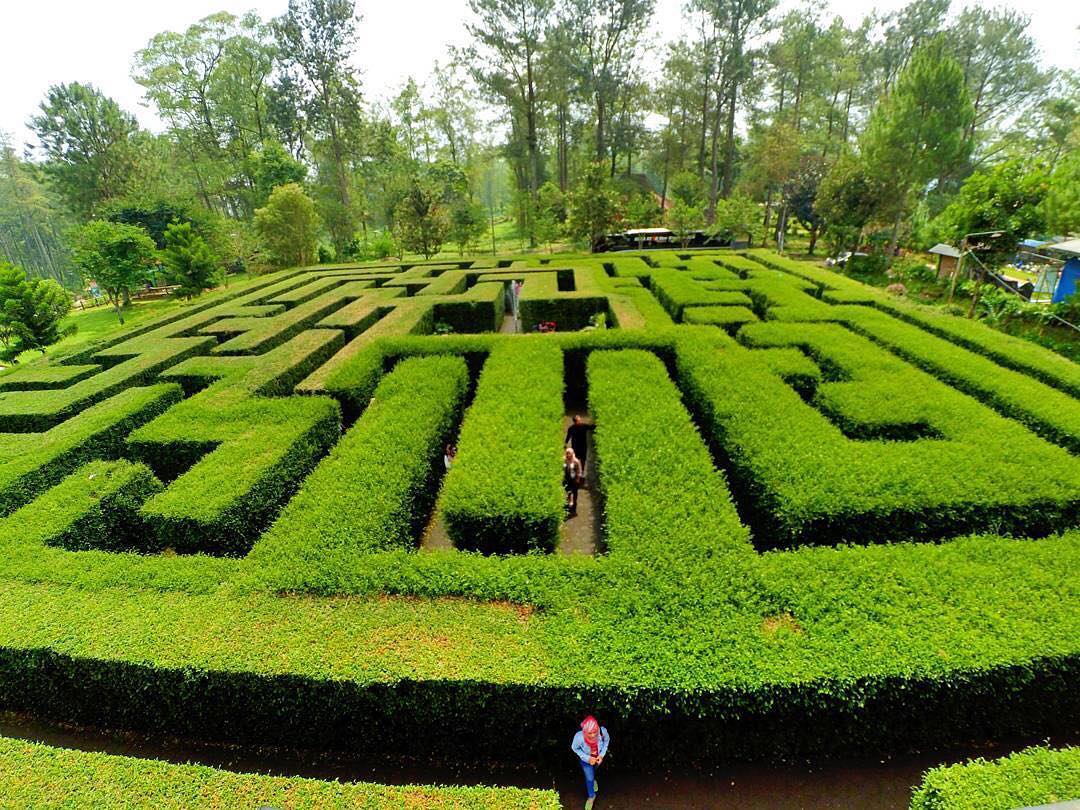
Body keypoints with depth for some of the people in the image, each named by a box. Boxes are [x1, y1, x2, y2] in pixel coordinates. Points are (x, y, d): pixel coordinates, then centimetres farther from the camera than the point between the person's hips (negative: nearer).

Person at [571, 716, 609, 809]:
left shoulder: (603, 731, -40)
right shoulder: (579, 737, -43)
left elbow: (607, 740, -14)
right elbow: (574, 748, -19)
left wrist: (602, 754, -21)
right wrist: (587, 758, -25)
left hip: (598, 756, 2)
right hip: (586, 758, -2)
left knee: (593, 770, 32)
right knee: (589, 778, 13)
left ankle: (592, 779, 67)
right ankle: (591, 796, 46)